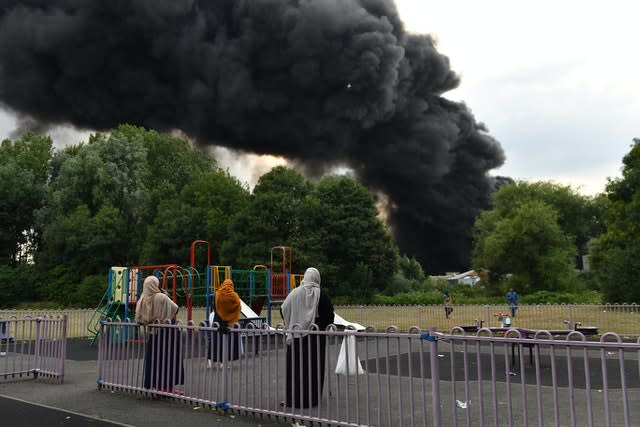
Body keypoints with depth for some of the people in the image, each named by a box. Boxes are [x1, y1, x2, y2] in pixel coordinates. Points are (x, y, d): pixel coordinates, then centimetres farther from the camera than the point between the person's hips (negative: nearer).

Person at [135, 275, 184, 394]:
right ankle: (168, 386, 5)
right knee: (169, 358, 3)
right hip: (166, 332, -5)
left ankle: (158, 386, 17)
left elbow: (138, 319, 3)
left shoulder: (143, 300, -3)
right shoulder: (162, 297, -17)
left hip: (152, 333, 5)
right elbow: (175, 308, -9)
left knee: (154, 358, 12)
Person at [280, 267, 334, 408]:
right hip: (316, 336, -1)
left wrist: (290, 325, 15)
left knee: (295, 365, 8)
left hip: (296, 335, 1)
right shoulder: (321, 295, -6)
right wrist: (326, 327, 9)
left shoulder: (295, 293, -2)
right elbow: (330, 313, -7)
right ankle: (312, 398, 10)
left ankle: (293, 398, 11)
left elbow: (283, 310, 2)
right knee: (314, 366, 7)